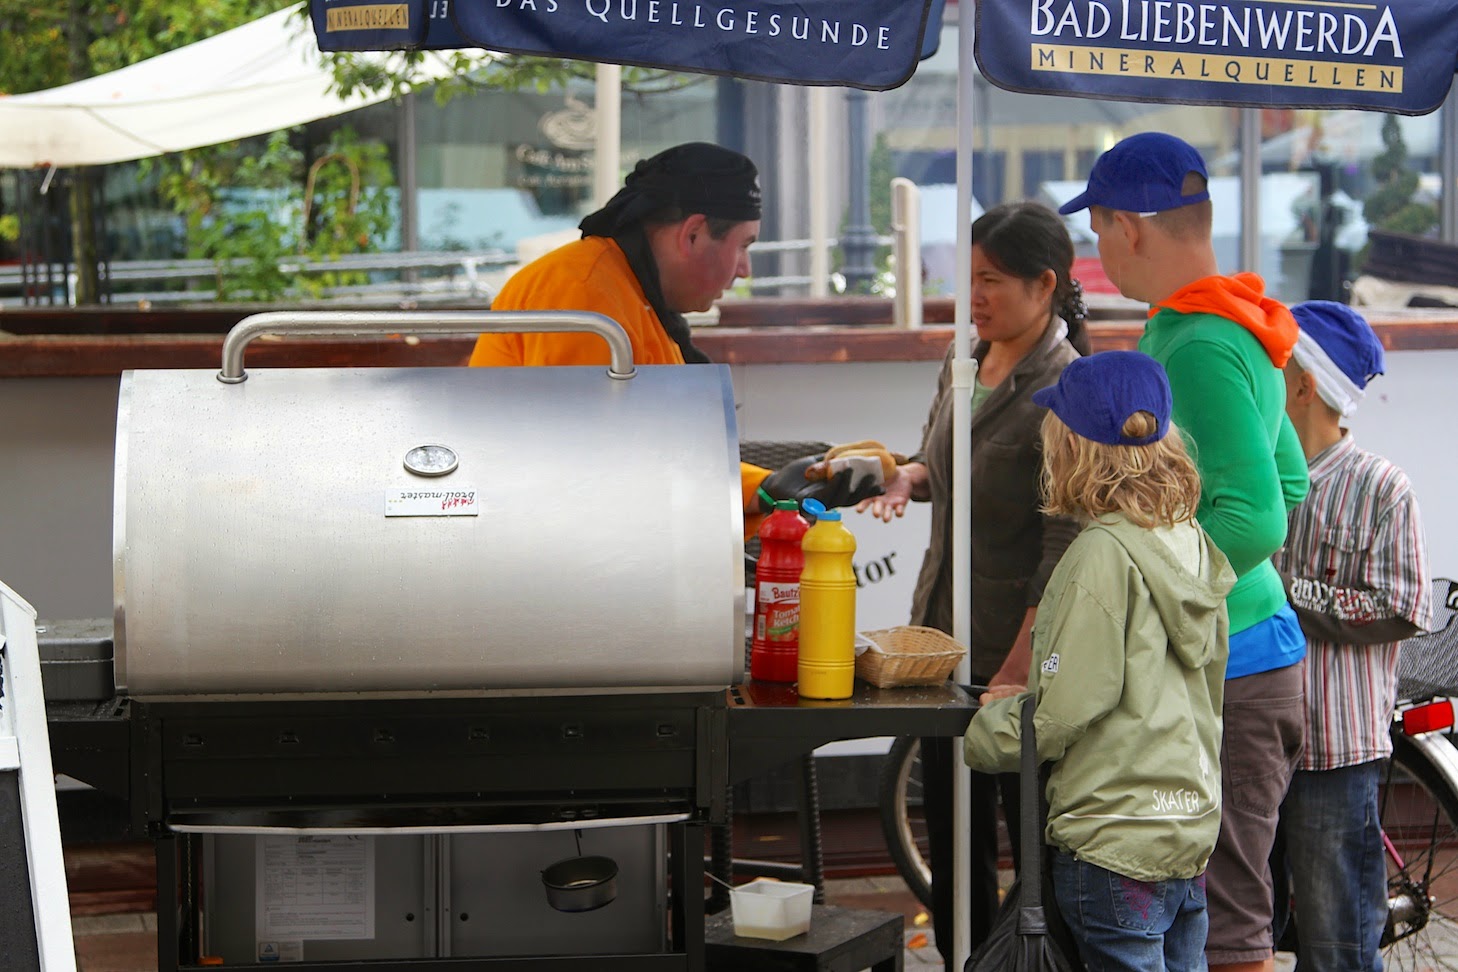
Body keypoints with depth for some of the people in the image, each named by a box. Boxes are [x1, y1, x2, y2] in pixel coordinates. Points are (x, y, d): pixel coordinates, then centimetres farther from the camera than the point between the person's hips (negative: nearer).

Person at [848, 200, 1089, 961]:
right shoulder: (965, 363, 7)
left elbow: (1063, 556, -20)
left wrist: (1016, 673, -24)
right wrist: (906, 476, 0)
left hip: (1020, 654, -8)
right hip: (944, 640, 8)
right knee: (953, 844, 14)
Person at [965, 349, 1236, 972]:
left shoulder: (1102, 554, -18)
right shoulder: (1189, 539, 7)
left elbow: (1066, 708, -19)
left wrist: (984, 734, -1)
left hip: (1117, 839, -8)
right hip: (1191, 824, 8)